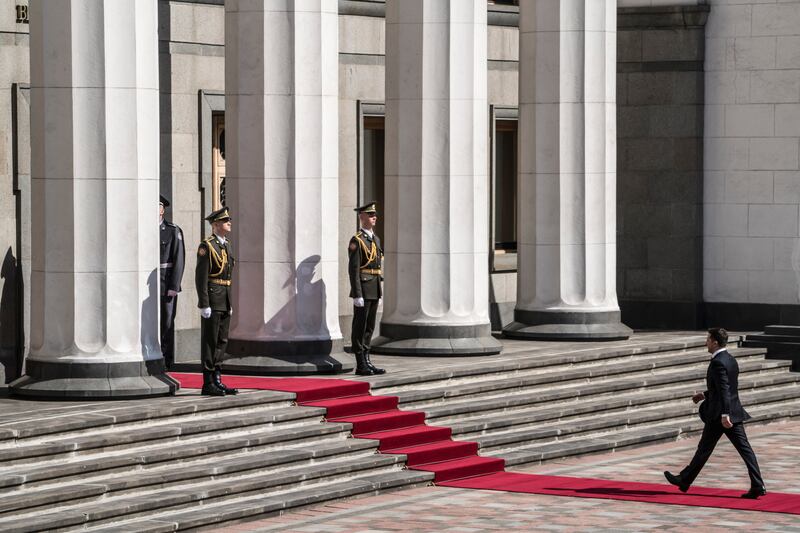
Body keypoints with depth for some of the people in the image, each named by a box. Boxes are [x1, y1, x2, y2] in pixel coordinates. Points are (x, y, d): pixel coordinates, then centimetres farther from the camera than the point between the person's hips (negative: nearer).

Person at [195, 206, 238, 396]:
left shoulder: (228, 245, 15)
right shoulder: (207, 247, -11)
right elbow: (201, 277, -15)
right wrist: (204, 304, -18)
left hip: (225, 302, 8)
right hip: (212, 300, -8)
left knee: (222, 341, 10)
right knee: (210, 342, -4)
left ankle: (217, 380, 16)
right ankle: (208, 383, -1)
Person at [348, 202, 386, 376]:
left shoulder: (375, 239, 15)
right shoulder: (357, 241, -11)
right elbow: (353, 270, -15)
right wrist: (357, 295, -20)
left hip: (374, 291, 8)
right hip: (363, 290, -8)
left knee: (369, 327, 11)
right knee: (360, 328, -3)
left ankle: (366, 361, 16)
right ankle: (361, 365, -1)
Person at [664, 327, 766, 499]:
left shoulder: (718, 363, -17)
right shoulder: (730, 360, 13)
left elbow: (724, 390, -25)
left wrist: (724, 414, -30)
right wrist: (705, 395, 27)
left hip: (718, 415, -9)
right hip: (735, 412, 9)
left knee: (704, 449, 5)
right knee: (744, 448, 2)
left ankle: (684, 481, 19)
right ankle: (757, 486, -5)